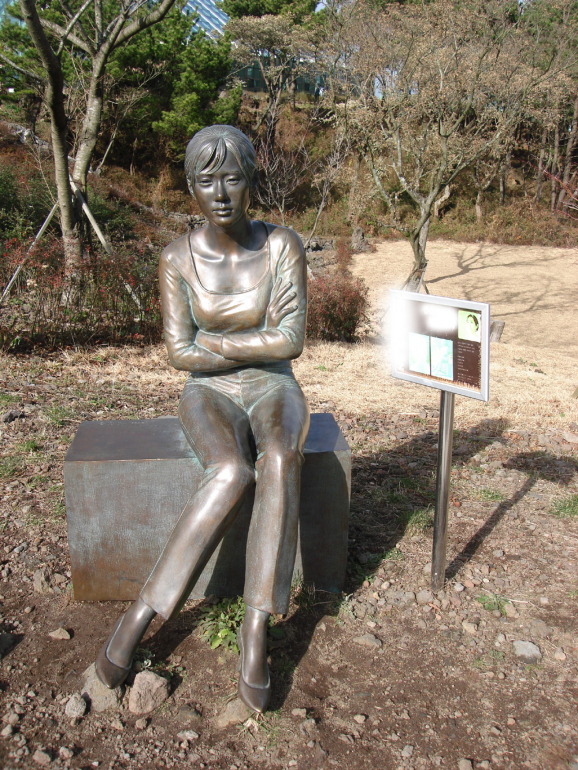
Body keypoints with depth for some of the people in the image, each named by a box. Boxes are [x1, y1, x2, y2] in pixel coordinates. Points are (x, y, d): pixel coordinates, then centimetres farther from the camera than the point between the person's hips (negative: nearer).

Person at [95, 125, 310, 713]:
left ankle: (256, 626, -29)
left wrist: (215, 342, -13)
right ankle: (139, 617, -24)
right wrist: (257, 347, -10)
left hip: (274, 391, 1)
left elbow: (290, 340, -16)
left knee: (280, 461, -38)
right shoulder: (178, 259, -6)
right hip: (209, 396, 0)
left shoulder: (284, 246, -8)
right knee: (232, 473, -36)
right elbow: (180, 354, -10)